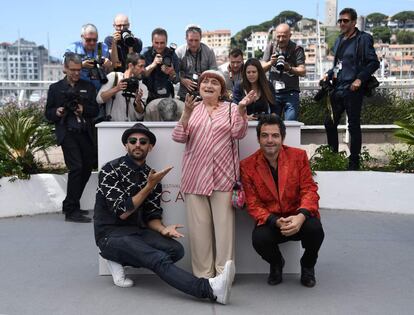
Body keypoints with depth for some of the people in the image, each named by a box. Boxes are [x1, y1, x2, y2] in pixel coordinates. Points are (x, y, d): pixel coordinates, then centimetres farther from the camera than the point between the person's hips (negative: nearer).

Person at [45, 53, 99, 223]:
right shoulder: (55, 88, 10)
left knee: (86, 169, 7)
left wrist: (84, 110, -11)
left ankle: (70, 205, 24)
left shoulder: (88, 86, 14)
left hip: (85, 134, 4)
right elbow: (48, 113, 9)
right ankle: (71, 211, -8)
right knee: (76, 168, -15)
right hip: (67, 134, -4)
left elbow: (95, 110, 8)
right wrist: (57, 112, -12)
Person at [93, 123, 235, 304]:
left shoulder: (151, 176, 7)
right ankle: (210, 289, -40)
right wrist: (149, 186, -18)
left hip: (137, 232, 6)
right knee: (159, 259, -29)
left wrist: (163, 229, -17)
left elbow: (151, 216, 5)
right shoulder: (110, 170, -10)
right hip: (111, 235, -6)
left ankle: (121, 260, -4)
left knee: (176, 249, -19)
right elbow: (122, 212, -16)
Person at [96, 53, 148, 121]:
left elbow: (140, 116, 2)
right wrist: (116, 89, -16)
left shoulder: (143, 88, 7)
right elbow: (99, 99, -5)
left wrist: (138, 101, -15)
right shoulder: (113, 76, 4)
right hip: (112, 124, -2)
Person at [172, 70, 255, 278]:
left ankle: (224, 273, 12)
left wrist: (242, 109, -16)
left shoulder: (231, 108, 9)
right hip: (195, 177, 1)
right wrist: (187, 113, -15)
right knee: (199, 226, 3)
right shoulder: (191, 109, 10)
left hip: (223, 176, -1)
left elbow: (238, 134, -4)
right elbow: (179, 137, -1)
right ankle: (203, 273, 13)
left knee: (224, 224, 2)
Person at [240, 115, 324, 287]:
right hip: (270, 221, 0)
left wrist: (301, 216, -26)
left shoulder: (299, 156, -3)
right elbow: (253, 204, -6)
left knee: (315, 229, -31)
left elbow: (309, 190, -5)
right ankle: (276, 263, 9)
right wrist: (276, 221, -24)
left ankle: (308, 265, 7)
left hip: (299, 219, 1)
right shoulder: (247, 165, -5)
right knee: (259, 239, -31)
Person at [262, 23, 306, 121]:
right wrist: (270, 63, -15)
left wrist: (289, 68, -24)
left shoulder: (297, 49, 0)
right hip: (273, 92, 2)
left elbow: (303, 72, -6)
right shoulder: (271, 47, 9)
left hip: (291, 93, -2)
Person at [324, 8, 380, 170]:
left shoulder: (363, 39, -5)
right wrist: (329, 75, 7)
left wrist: (360, 79, -19)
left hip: (352, 90, -7)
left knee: (354, 126, 0)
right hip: (337, 89, 7)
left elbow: (374, 63, -9)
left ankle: (354, 163, 10)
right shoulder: (339, 40, 15)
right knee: (329, 123, 10)